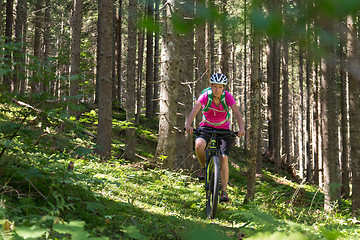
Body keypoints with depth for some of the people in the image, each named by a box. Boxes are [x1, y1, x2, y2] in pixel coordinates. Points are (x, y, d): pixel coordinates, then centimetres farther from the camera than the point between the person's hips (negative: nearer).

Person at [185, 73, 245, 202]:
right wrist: (188, 124, -50)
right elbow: (195, 110, -31)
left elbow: (236, 112, -28)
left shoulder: (227, 96, -18)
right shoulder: (205, 96, -19)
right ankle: (204, 168, -1)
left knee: (223, 158, -15)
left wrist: (241, 128, -46)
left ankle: (224, 191, -9)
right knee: (199, 145, -31)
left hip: (223, 129, 0)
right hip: (206, 127, 0)